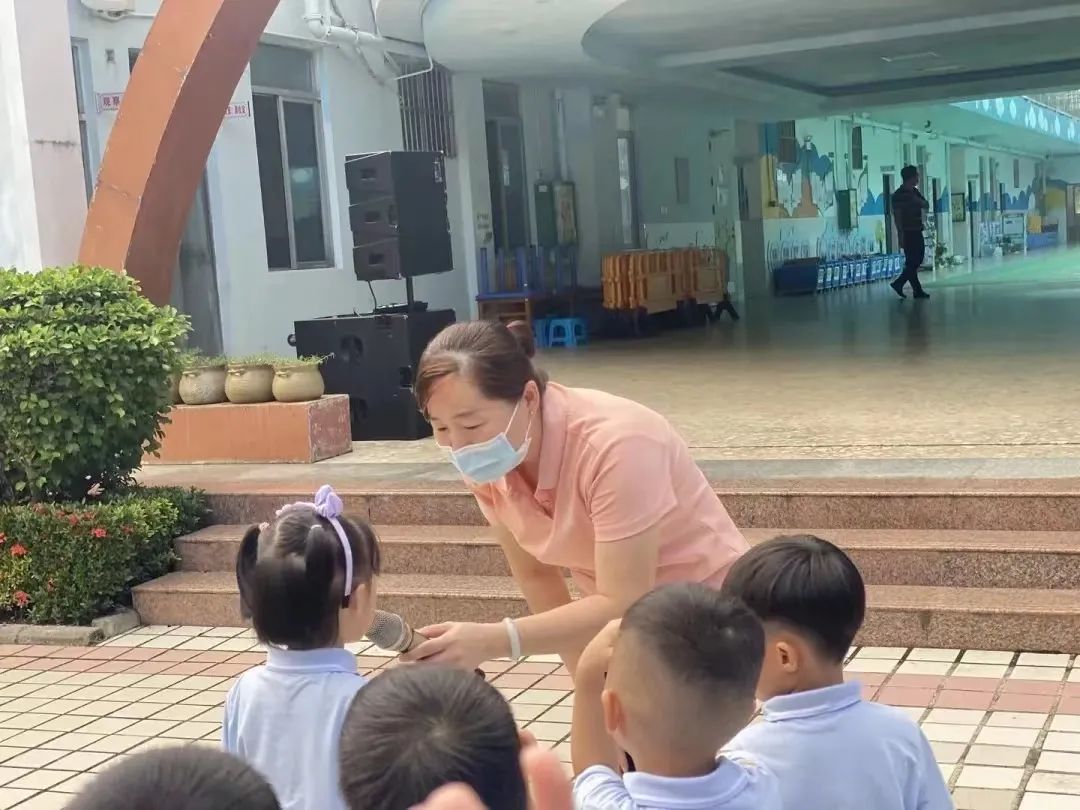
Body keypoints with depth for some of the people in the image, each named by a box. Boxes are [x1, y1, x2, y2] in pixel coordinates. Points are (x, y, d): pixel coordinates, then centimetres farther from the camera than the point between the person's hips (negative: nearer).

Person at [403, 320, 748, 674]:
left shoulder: (614, 445, -32)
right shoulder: (485, 461, -13)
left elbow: (623, 605, -32)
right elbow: (537, 576, -2)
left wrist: (493, 641, -39)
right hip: (616, 609, 5)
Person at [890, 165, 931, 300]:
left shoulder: (915, 192, 13)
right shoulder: (898, 195, -10)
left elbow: (926, 206, 14)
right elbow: (897, 216, -14)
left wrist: (918, 200, -7)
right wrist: (901, 234, -19)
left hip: (917, 232, 8)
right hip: (907, 233, -8)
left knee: (918, 260, 9)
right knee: (911, 262, -5)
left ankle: (898, 284, 16)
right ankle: (917, 290, 1)